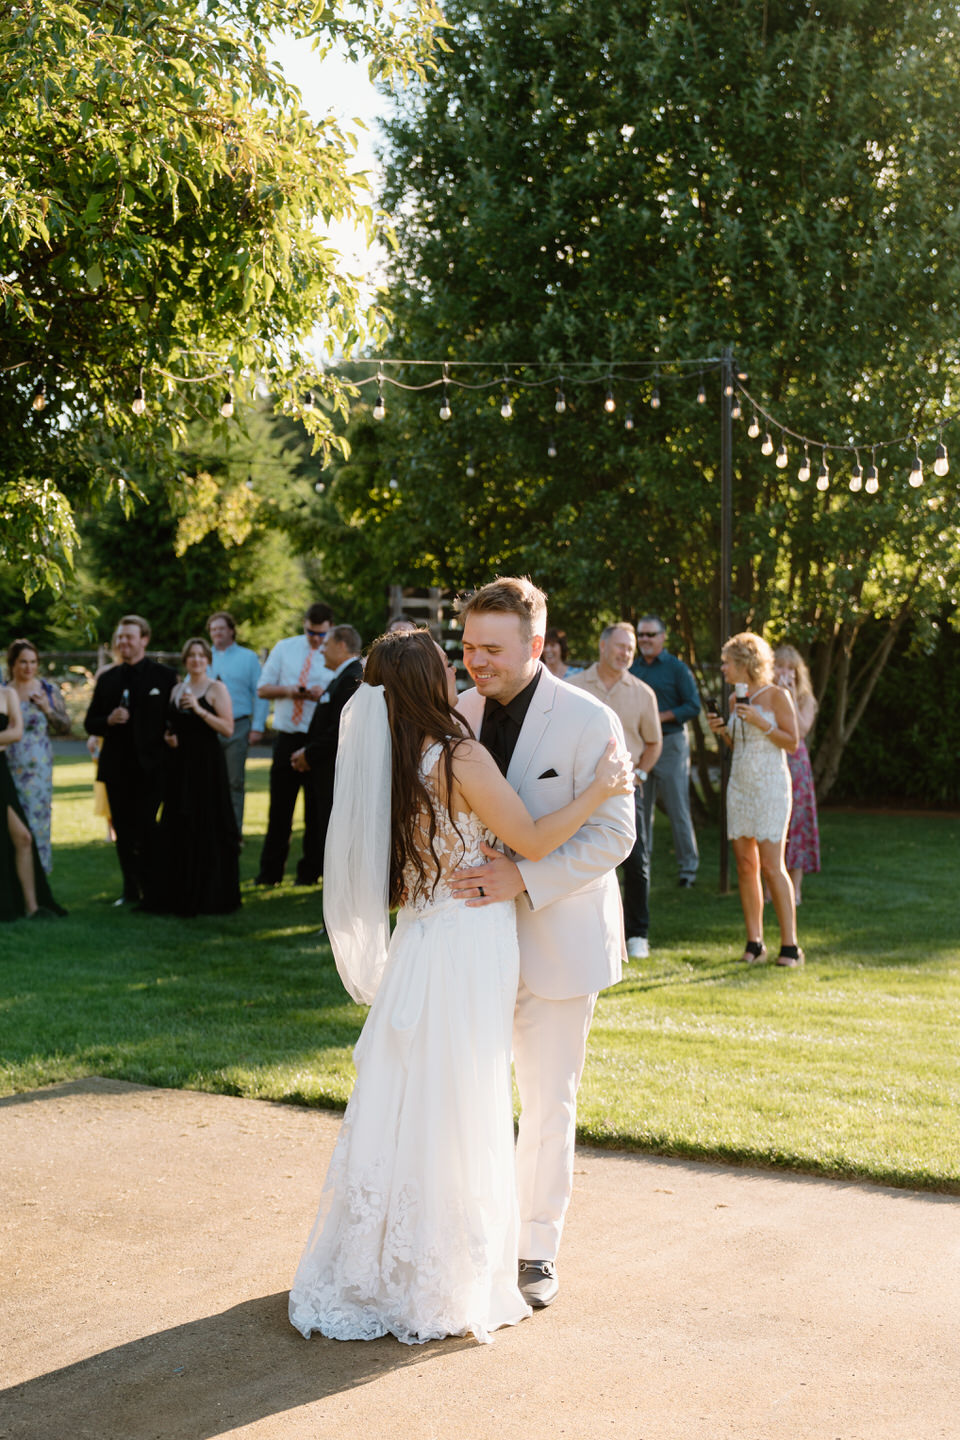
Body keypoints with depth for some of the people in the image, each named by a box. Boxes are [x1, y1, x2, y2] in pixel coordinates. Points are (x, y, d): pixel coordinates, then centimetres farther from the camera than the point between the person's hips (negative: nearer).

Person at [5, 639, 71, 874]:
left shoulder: (48, 691, 4)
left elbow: (65, 728, 4)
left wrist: (47, 709, -11)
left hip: (37, 768, -1)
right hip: (8, 767, 1)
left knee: (36, 820, -1)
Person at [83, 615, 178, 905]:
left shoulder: (164, 676, 2)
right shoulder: (107, 679, 12)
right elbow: (90, 724, 12)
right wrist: (108, 720, -8)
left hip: (150, 766, -4)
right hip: (117, 767, 4)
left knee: (146, 825, -9)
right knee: (124, 830, 7)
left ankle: (153, 889, 3)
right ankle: (131, 890, 15)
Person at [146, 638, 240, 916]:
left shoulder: (216, 689, -3)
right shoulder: (177, 690, 14)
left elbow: (228, 728, -12)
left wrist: (199, 710, -19)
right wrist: (167, 737, 5)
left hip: (206, 763, -6)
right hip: (179, 762, 6)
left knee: (207, 826, -5)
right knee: (178, 827, 5)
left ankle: (209, 895, 2)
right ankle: (179, 894, 13)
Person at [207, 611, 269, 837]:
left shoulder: (248, 657, 9)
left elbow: (260, 693, 4)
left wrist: (258, 726, -5)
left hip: (237, 728, -2)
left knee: (235, 782, -2)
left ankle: (234, 833, 3)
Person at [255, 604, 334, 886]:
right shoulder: (284, 648, 8)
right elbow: (262, 689, 9)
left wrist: (325, 693, -23)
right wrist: (286, 690, -10)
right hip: (287, 738, 2)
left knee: (316, 809, 5)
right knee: (279, 806, 5)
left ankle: (309, 871, 16)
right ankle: (270, 871, 12)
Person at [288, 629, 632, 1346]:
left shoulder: (384, 761, 4)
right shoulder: (460, 757, -18)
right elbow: (531, 839, -13)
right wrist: (601, 788, -3)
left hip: (418, 945, 7)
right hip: (468, 948, -7)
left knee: (405, 1107, 16)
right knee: (459, 1115, 3)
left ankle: (373, 1272, 27)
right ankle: (446, 1285, 14)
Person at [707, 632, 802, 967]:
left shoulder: (776, 695, -6)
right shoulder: (735, 699, 12)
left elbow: (792, 742, -7)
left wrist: (760, 722, -17)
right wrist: (722, 731, 2)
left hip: (770, 785, -6)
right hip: (739, 785, 6)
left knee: (772, 865, -11)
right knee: (745, 865, 3)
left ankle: (790, 944, -6)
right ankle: (754, 942, 9)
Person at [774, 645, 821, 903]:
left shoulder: (805, 699, 5)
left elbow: (801, 730, -12)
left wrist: (791, 698, -12)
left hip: (795, 767, -1)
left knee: (796, 822, -3)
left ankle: (794, 889, 2)